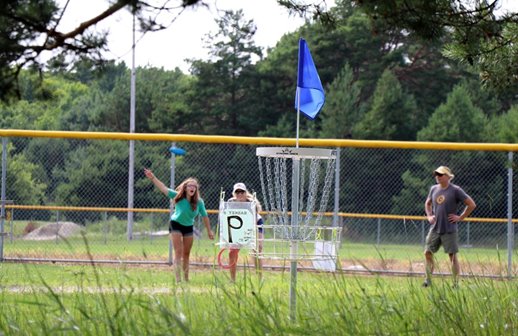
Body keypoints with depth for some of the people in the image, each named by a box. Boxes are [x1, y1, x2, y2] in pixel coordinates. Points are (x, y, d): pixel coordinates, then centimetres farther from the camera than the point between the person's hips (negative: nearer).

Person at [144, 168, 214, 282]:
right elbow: (164, 189, -23)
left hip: (188, 227, 3)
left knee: (186, 254, 12)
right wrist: (153, 178, -33)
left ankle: (186, 278, 23)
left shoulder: (199, 202, -14)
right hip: (176, 225, -3)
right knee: (178, 252, -12)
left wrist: (209, 231, 1)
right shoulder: (178, 197, -18)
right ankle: (178, 279, -15)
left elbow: (204, 216, -4)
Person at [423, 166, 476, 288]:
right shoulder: (433, 189, 9)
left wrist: (460, 217, -8)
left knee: (452, 255, -2)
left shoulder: (455, 190, -8)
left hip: (449, 229, -5)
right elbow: (427, 203, 28)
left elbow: (471, 204, -7)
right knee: (427, 252, 3)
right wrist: (429, 216, 12)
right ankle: (428, 279, 14)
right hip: (435, 228, 5)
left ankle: (455, 283, 3)